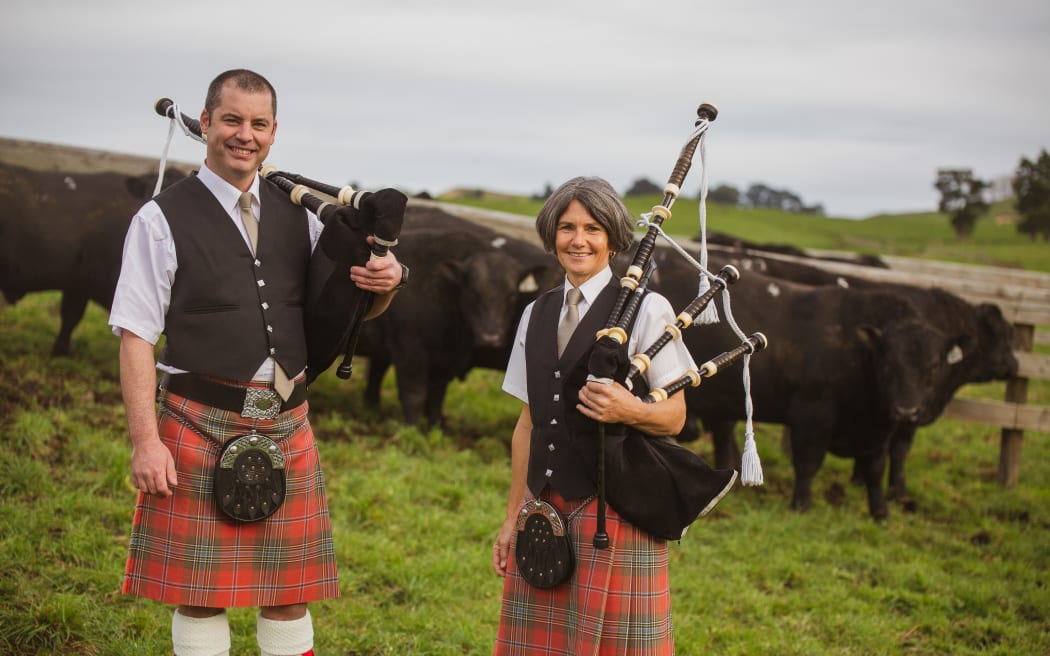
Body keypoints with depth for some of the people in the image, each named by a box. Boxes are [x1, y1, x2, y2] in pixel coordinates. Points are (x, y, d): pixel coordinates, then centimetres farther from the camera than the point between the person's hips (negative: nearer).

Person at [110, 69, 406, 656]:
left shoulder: (297, 217, 9)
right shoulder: (163, 220, -4)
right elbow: (136, 337, -7)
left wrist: (385, 282, -8)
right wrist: (146, 441, -14)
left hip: (286, 422, 4)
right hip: (199, 425, -4)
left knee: (290, 589, 10)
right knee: (200, 592, 3)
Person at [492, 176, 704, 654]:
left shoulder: (646, 309, -3)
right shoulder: (536, 315, 12)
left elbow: (674, 416, -2)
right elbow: (528, 423, 14)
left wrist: (629, 410, -23)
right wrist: (512, 518, 13)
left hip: (614, 511, -4)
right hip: (543, 507, 5)